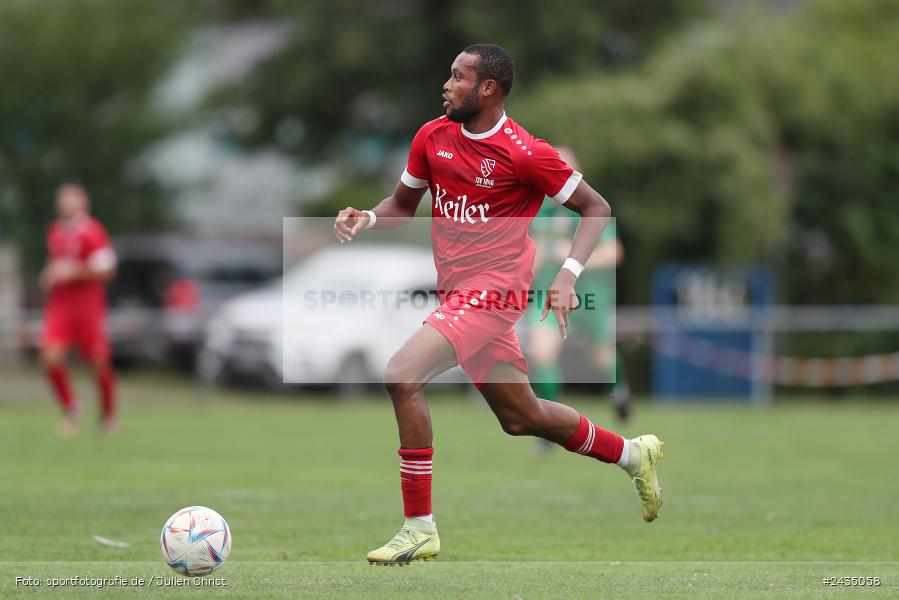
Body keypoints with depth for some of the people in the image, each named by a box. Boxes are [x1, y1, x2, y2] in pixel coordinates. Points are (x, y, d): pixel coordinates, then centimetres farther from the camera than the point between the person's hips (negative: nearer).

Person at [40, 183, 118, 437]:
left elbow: (106, 270, -13)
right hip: (59, 303, 5)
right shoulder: (54, 232, 12)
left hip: (88, 303, -5)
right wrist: (50, 276, 7)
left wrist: (73, 272, -20)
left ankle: (108, 414, 22)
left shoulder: (92, 232, -9)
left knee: (99, 362, 2)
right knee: (51, 358, -14)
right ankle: (70, 408, 5)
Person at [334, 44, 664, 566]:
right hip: (458, 294, 8)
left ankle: (420, 530, -17)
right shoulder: (433, 138, 5)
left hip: (491, 292, -8)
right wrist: (366, 219, -4)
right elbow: (403, 205, 19)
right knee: (522, 417, 18)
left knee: (402, 376, -23)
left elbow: (596, 208, -5)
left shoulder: (525, 154, -14)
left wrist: (568, 275, -18)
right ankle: (634, 454, 41)